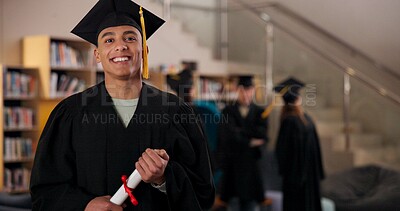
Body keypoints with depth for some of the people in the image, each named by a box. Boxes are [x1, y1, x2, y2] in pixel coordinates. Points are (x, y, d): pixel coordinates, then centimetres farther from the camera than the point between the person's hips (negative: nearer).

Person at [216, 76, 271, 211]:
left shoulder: (260, 113, 7)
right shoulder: (228, 111, 1)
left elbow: (262, 134, -8)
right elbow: (231, 134, -12)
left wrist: (240, 131, -10)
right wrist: (251, 141, -9)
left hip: (252, 162, 2)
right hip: (231, 163, -1)